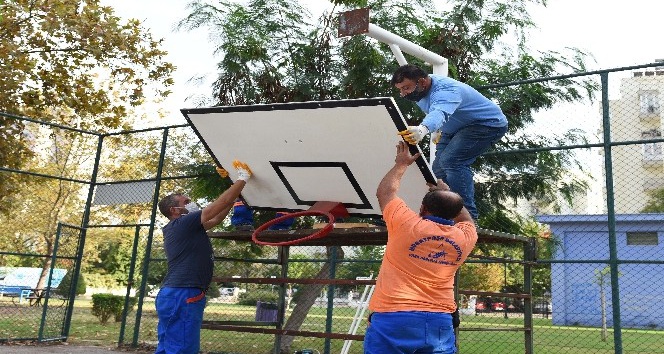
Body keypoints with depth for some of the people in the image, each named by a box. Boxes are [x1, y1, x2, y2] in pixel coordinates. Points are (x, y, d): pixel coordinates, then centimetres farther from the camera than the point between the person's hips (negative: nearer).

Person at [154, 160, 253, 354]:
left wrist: (234, 195, 29)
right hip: (182, 296, -11)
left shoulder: (182, 228, 21)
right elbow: (219, 204, -7)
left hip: (174, 295, 11)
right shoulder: (182, 224, -7)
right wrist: (242, 179, 4)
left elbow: (216, 219, 29)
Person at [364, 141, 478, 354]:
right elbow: (466, 220, 33)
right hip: (439, 323, 4)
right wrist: (446, 192, 45)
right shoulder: (464, 238, 8)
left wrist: (402, 163, 30)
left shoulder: (407, 224, -3)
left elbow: (385, 191, 16)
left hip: (391, 317, -3)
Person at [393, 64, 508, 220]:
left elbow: (440, 112, -57)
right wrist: (437, 131, 12)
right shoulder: (419, 92, -5)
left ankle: (467, 214, -24)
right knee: (439, 167, 3)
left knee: (451, 161, -28)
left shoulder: (445, 90, -35)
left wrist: (423, 129, -76)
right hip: (455, 129, 10)